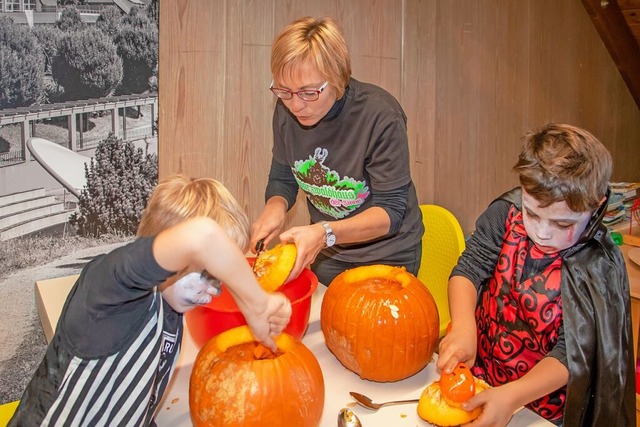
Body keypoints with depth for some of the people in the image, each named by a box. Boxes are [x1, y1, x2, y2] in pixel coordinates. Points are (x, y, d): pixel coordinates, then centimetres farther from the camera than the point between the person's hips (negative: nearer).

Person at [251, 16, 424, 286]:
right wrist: (275, 207, -24)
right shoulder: (287, 111, -14)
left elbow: (390, 211, -25)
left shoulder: (381, 116, -28)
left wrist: (326, 232, -40)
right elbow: (282, 179, -1)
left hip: (386, 254, -4)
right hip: (326, 251, 4)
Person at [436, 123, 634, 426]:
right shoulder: (506, 213, -13)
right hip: (476, 370, 2)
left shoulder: (600, 268, -18)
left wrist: (513, 396, -35)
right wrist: (463, 328, -30)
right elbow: (469, 268, -12)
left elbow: (572, 355, -20)